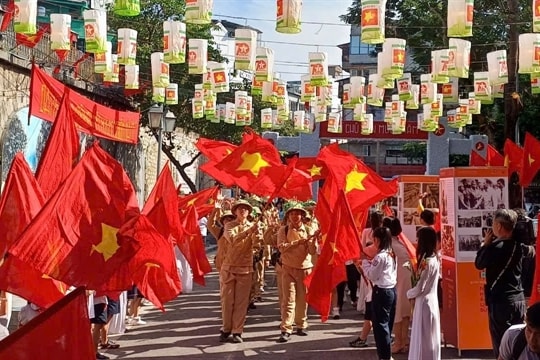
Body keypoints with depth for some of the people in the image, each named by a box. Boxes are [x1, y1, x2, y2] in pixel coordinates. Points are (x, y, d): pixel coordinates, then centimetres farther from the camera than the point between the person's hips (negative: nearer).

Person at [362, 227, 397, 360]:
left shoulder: (380, 256, -18)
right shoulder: (392, 254, 9)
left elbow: (371, 275, -13)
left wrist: (365, 262, -3)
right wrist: (371, 263, 8)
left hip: (381, 292, -9)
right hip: (392, 290, 9)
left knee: (380, 324, -1)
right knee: (387, 323, 16)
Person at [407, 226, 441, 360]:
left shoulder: (427, 262, -20)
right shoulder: (434, 259, 9)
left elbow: (420, 287, -17)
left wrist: (409, 294, 0)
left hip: (424, 303, -9)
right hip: (430, 301, 9)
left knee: (423, 339, 0)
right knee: (429, 339, 15)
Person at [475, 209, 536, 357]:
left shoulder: (495, 246, -17)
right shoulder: (520, 245, 2)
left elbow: (479, 264, -2)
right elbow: (531, 252, 25)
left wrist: (486, 244, 5)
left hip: (500, 301, -6)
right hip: (519, 299, 6)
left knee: (501, 345, 1)